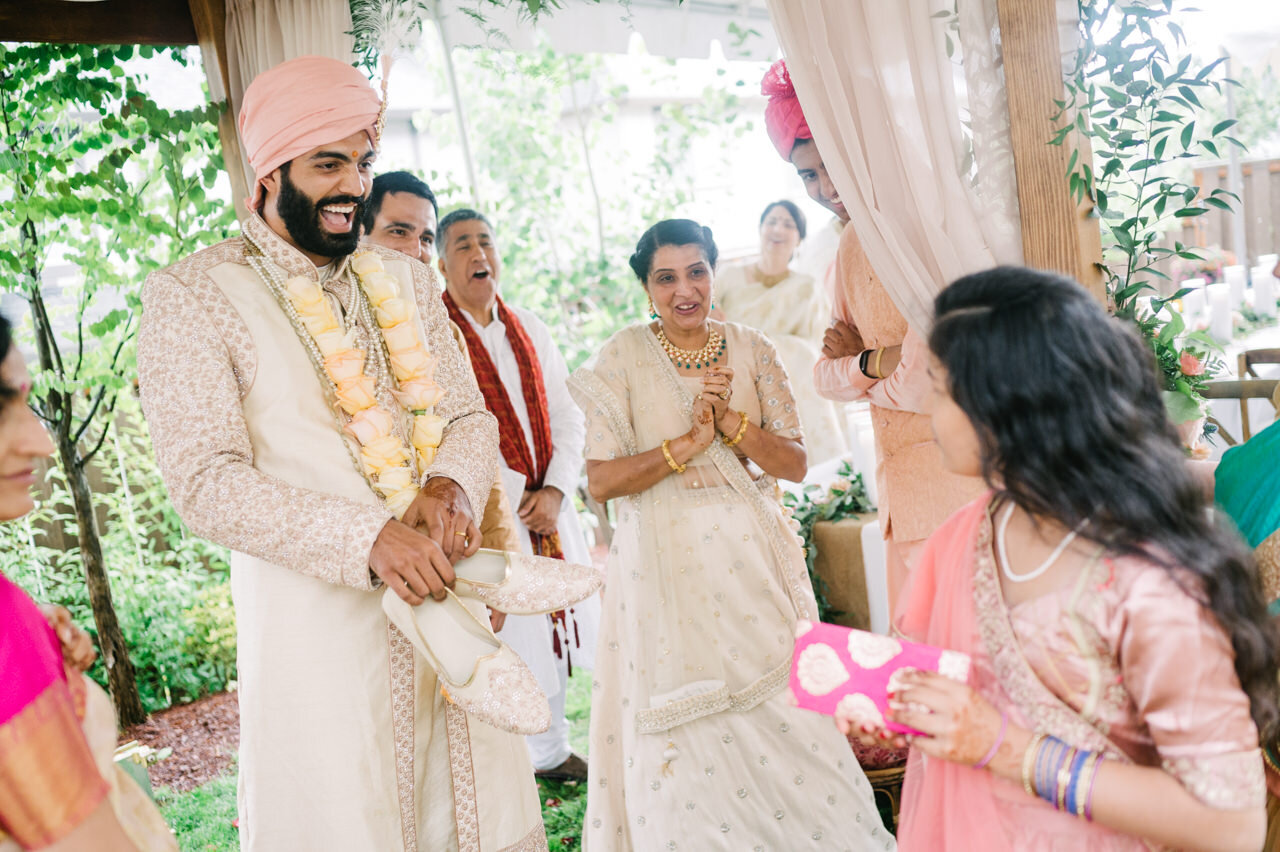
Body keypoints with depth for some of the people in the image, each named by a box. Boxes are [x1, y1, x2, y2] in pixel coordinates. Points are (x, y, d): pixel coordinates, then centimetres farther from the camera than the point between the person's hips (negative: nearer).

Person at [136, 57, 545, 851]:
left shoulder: (406, 281, 13)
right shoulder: (194, 296, -5)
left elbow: (471, 415, 12)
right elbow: (207, 482, -13)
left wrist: (452, 486, -12)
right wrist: (368, 539, -23)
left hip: (445, 597, 5)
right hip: (315, 618, -5)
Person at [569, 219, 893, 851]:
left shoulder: (752, 350, 5)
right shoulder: (623, 357, -3)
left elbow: (794, 464, 1)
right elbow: (600, 480, -8)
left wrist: (730, 421, -14)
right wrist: (687, 443, -17)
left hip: (751, 556, 2)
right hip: (664, 563, -2)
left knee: (780, 713, 5)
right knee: (685, 737, 3)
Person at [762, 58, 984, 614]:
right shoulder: (850, 244, 15)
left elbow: (923, 379, -18)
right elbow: (824, 375, 13)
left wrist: (874, 387, 0)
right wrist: (873, 363, -6)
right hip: (901, 480, 7)